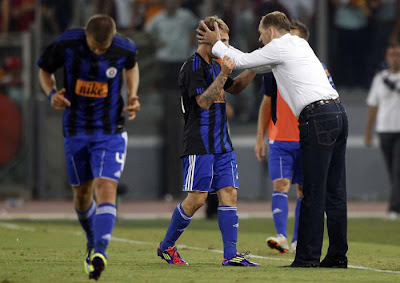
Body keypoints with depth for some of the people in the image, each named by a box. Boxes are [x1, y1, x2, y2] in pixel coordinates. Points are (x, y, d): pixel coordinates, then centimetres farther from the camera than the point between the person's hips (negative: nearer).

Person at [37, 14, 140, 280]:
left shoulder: (125, 48, -13)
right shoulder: (65, 44, -16)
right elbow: (45, 69, 3)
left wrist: (133, 95, -3)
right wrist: (52, 93, -17)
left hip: (111, 132, -2)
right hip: (76, 131, 2)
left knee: (106, 189, -19)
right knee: (82, 194, 11)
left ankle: (100, 252, -29)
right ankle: (93, 243, 36)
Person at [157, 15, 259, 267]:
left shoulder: (214, 65, 16)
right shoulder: (193, 67, -11)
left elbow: (235, 88, 33)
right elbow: (203, 101, -21)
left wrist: (254, 69, 17)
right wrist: (223, 75, -28)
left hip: (222, 144, 9)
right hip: (199, 144, -9)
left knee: (229, 194, -2)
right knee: (197, 199, -8)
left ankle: (230, 254, -5)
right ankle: (166, 246, 9)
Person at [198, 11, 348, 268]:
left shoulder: (279, 46, -1)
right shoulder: (299, 43, 25)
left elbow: (243, 62, 7)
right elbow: (259, 66, 34)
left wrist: (216, 43, 21)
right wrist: (221, 47, 35)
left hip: (318, 118, -9)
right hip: (337, 111, 9)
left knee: (313, 194, -7)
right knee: (335, 191, 8)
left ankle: (308, 257, -6)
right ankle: (338, 256, 9)